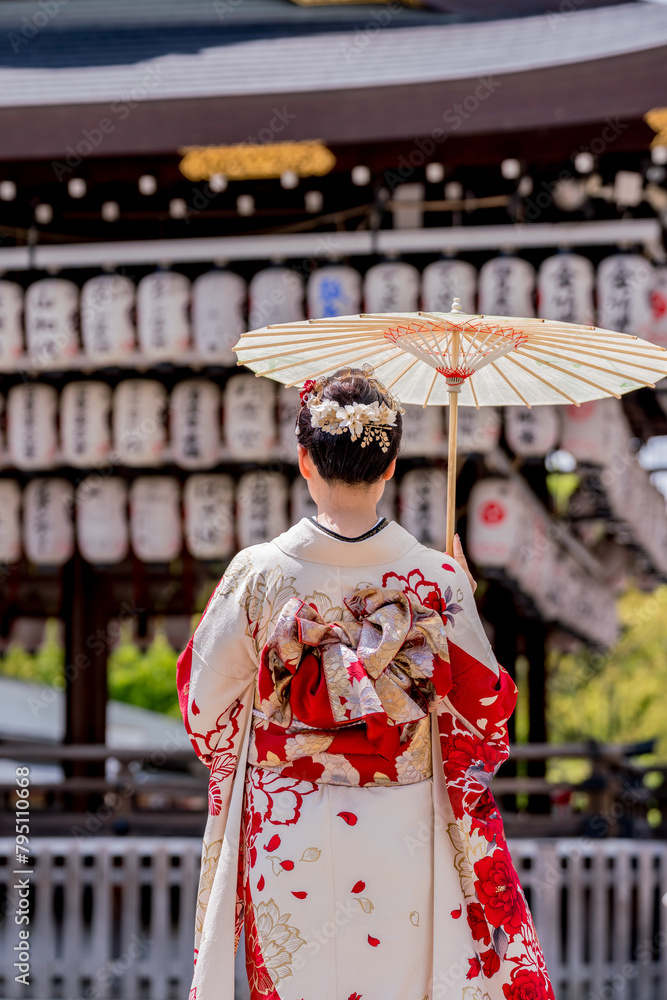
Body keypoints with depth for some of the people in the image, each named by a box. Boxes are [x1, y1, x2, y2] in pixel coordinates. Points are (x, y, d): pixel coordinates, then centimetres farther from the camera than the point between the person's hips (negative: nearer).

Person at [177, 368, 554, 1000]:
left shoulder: (260, 575, -13)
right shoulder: (438, 581, -12)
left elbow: (207, 703, -2)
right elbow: (483, 711, -1)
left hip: (287, 838, 0)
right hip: (401, 843, 0)